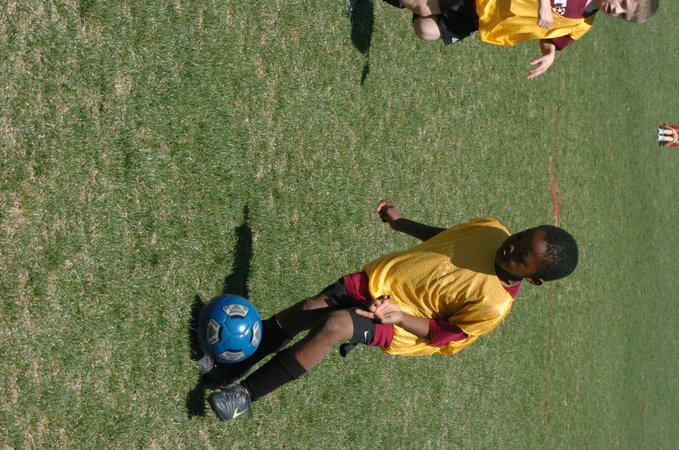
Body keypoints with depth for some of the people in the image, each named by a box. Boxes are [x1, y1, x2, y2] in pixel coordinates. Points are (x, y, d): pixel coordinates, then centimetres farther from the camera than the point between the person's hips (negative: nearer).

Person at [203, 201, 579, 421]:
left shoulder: (494, 305, -21)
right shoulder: (491, 230, -7)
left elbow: (442, 337, -13)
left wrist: (399, 315, -28)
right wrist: (399, 222, 18)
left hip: (394, 326, -5)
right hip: (377, 278, 5)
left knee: (333, 326, -32)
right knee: (305, 312, -15)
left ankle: (246, 395, -15)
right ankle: (229, 370, 6)